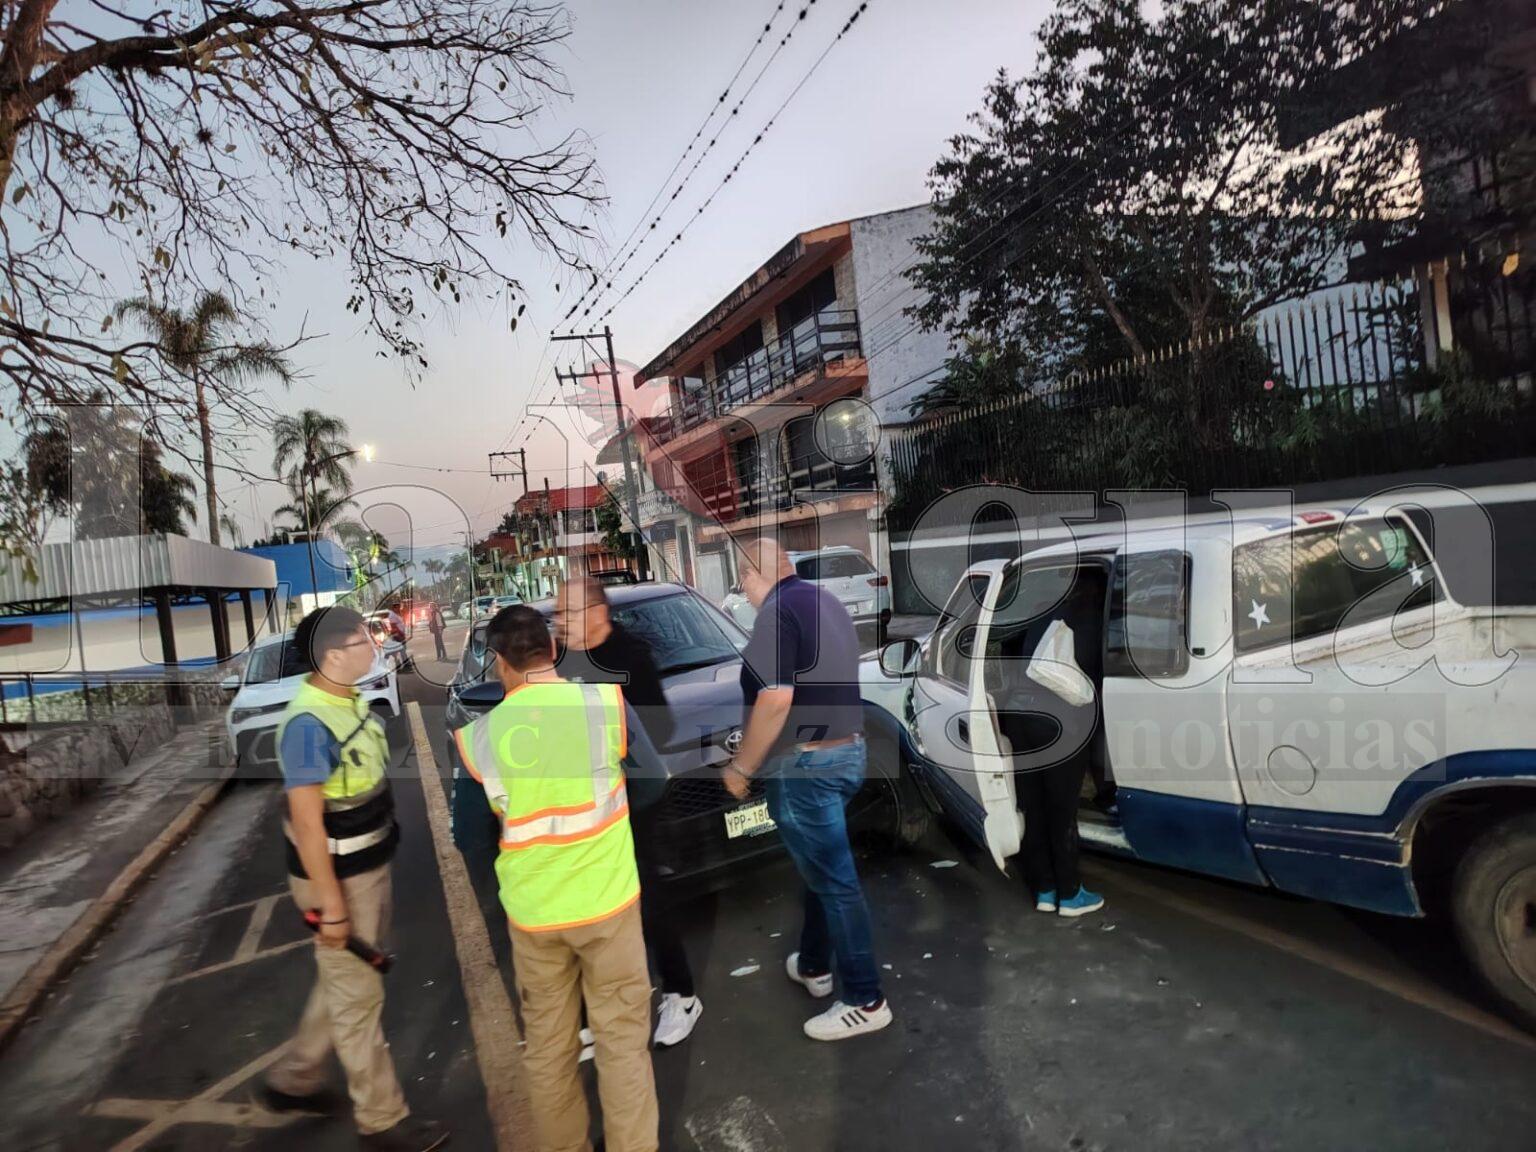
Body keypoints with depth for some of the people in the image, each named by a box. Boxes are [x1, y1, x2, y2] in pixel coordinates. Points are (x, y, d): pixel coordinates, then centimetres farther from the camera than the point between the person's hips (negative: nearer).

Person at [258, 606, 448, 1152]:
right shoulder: (309, 725, -27)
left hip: (371, 866, 9)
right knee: (358, 997, 8)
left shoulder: (353, 700, 0)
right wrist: (330, 905, -20)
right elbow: (307, 823, -25)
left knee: (344, 984, 25)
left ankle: (292, 1080, 45)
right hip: (337, 877, -9)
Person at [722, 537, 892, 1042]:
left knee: (834, 880, 1)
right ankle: (813, 966, 38)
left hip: (805, 762, -9)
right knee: (821, 867, 22)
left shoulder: (777, 611, -16)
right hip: (846, 750, 9)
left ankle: (865, 1000, 13)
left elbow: (776, 699, -25)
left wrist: (742, 766, -14)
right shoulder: (825, 601, 12)